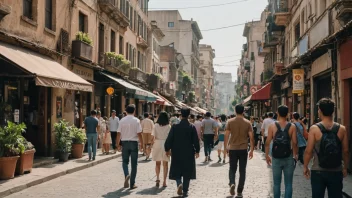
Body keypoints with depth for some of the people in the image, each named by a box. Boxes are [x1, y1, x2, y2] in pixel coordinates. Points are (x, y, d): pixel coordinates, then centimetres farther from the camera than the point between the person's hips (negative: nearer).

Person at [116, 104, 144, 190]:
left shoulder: (122, 120, -1)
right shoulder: (136, 120, -6)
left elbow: (119, 133, -1)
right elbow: (139, 134, -9)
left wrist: (118, 144, 8)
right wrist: (141, 144, 1)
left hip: (125, 142, 2)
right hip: (134, 143, -1)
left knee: (125, 161, 17)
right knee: (134, 163, 6)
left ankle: (126, 175, -11)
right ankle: (132, 184, 8)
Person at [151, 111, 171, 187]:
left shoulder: (156, 126, -3)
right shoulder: (168, 127, -5)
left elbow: (153, 137, -5)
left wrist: (152, 144, 6)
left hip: (157, 144, 1)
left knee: (157, 163, 16)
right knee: (165, 164, 9)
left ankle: (158, 178, 0)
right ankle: (164, 181, 8)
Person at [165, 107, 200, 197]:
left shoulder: (175, 126, -7)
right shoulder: (192, 127, -7)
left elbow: (169, 139, -5)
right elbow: (196, 140, -5)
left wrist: (167, 149, 8)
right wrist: (197, 151, 8)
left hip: (177, 153, 0)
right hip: (188, 153, 0)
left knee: (177, 170, 12)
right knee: (187, 172, 8)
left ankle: (179, 183, -14)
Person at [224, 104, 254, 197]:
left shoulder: (230, 122, -3)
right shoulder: (247, 123, -2)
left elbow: (226, 135, -5)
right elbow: (251, 137, -4)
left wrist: (226, 148, 6)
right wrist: (251, 150, 3)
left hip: (232, 149, 0)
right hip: (243, 149, 0)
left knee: (232, 169, 13)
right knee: (242, 171, 8)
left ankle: (232, 183, -14)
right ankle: (239, 192, 9)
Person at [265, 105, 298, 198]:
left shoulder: (272, 126, -4)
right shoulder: (292, 126, -3)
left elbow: (267, 142, -5)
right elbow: (294, 143, -6)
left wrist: (266, 155, 5)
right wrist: (295, 155, 8)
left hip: (276, 158, 0)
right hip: (288, 158, 0)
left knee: (277, 183, 10)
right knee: (288, 184, 7)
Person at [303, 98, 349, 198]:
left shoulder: (314, 129, -10)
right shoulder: (342, 129, -4)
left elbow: (308, 151, -9)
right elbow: (345, 151, 1)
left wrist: (305, 167, 5)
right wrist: (345, 167, 15)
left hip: (318, 171, -1)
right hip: (336, 172, 1)